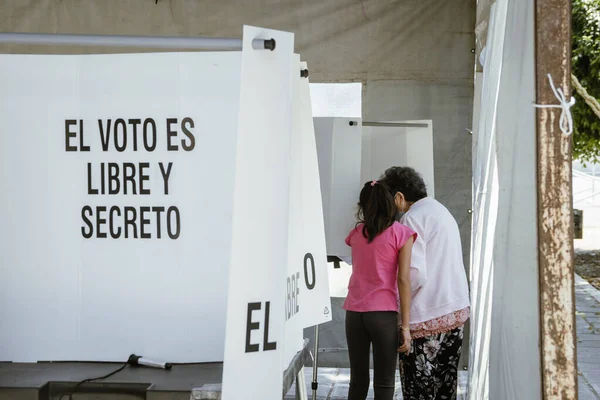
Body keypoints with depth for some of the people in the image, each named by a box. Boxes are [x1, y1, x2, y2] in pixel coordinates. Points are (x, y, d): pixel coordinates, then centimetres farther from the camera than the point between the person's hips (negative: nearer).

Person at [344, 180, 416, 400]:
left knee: (358, 380, 12)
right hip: (383, 313, -4)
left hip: (354, 312, 4)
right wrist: (405, 325, -8)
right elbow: (403, 280, -8)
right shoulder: (401, 233, -2)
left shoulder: (356, 233, 10)